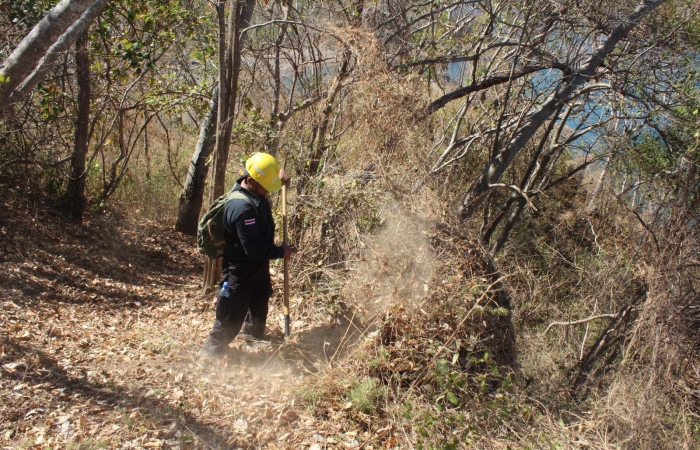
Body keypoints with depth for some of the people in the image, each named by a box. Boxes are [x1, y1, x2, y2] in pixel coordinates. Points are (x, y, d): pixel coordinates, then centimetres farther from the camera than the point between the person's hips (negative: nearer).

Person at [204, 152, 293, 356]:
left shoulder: (254, 191, -5)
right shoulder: (242, 207, -35)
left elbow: (268, 172, 21)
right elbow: (253, 248, -33)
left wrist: (279, 174, 0)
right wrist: (281, 252, -20)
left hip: (258, 263, 10)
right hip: (240, 269, -10)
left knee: (260, 298, 30)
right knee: (232, 314, 2)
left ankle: (254, 332, 54)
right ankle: (213, 350, 22)